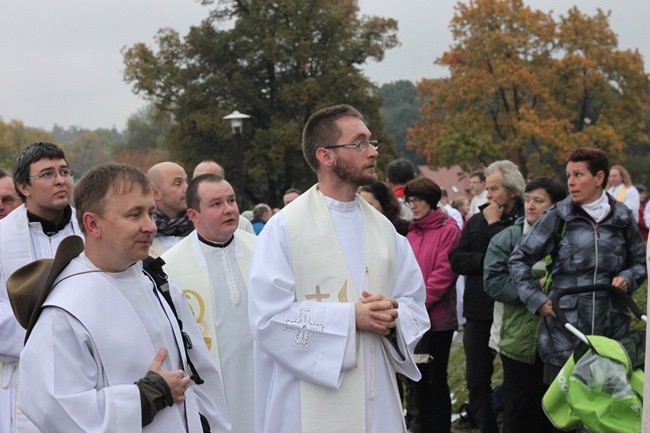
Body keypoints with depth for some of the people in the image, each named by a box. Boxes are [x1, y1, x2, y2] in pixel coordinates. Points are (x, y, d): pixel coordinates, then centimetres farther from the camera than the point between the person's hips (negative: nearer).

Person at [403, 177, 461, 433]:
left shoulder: (448, 230, -8)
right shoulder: (412, 232, 12)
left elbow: (444, 273, -14)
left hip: (438, 317, -6)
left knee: (436, 377, 1)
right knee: (417, 374, 13)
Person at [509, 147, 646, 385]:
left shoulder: (622, 218, 6)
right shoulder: (558, 217, 0)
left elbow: (639, 262, 19)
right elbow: (519, 259, 4)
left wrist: (627, 278, -2)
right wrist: (536, 300, -4)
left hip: (612, 329, 2)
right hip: (564, 329, -2)